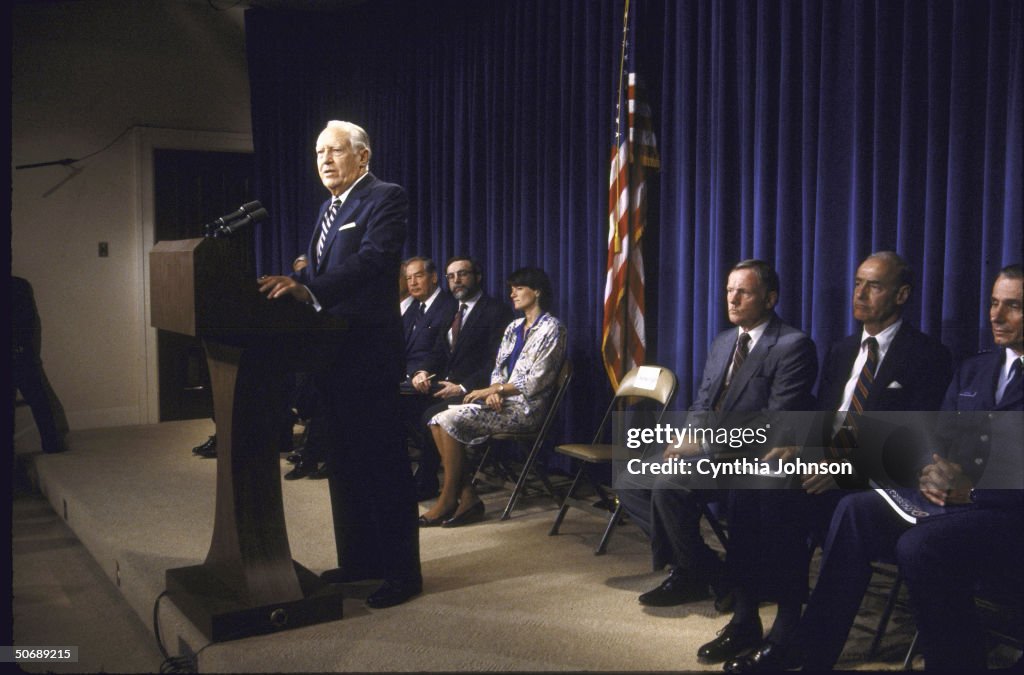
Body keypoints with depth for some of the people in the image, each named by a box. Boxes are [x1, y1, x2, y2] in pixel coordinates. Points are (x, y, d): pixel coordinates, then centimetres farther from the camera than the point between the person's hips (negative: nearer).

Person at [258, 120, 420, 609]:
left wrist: (308, 288, -32)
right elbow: (320, 276, 17)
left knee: (382, 460, -4)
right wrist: (291, 288, -2)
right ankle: (357, 559, 28)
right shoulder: (330, 207, 20)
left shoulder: (385, 198, -8)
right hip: (330, 351, 9)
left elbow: (372, 261, -23)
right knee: (344, 461, 15)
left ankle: (402, 572, 6)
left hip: (368, 349, -9)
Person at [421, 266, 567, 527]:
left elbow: (537, 382, -12)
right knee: (437, 421, -13)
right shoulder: (513, 328, 20)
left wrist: (492, 390, -13)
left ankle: (448, 499, -12)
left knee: (451, 420, -23)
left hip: (525, 407, -8)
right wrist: (493, 393, -6)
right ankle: (467, 496, -16)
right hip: (501, 401, 8)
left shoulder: (551, 328, -4)